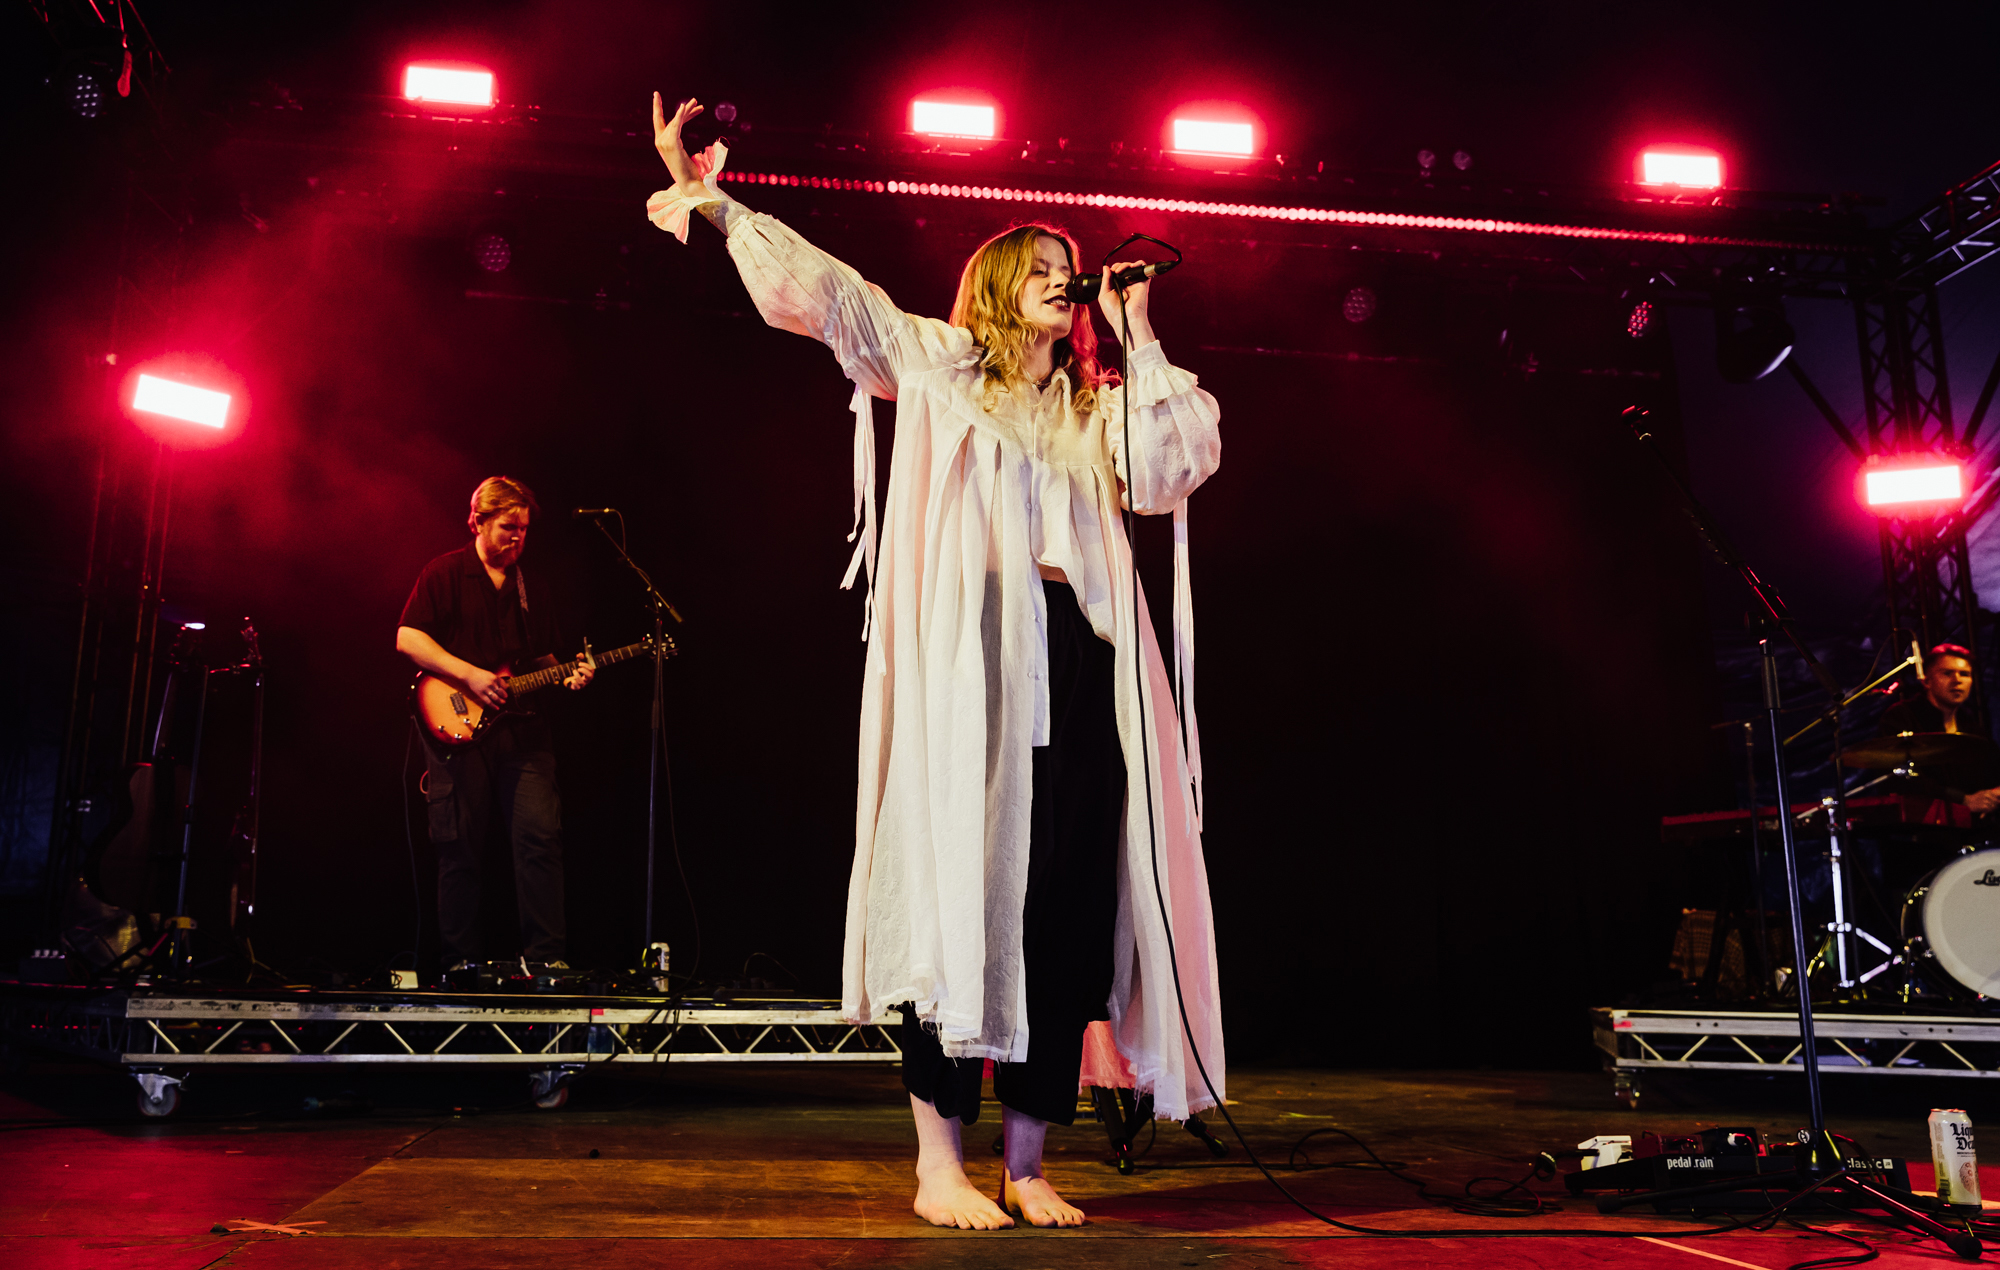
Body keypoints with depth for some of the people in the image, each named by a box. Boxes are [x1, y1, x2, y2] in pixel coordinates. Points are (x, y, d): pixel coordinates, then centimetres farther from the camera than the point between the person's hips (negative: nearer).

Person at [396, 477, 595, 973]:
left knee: (541, 835, -6)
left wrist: (565, 675, 3)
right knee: (459, 845, 0)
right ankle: (462, 958, 11)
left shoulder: (529, 587, 19)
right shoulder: (445, 573, 3)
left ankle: (546, 952, -1)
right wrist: (468, 675, -14)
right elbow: (407, 638, -6)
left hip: (522, 727, 4)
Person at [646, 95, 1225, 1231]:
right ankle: (940, 1163, 2)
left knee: (1069, 906, 0)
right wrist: (716, 204, 1)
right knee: (963, 892, -8)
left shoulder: (1100, 409, 23)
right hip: (968, 657, -4)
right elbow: (830, 292, 8)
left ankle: (1027, 1165, 11)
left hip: (1082, 664, 4)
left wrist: (1138, 338, 11)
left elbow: (1181, 464, 8)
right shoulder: (936, 363, 15)